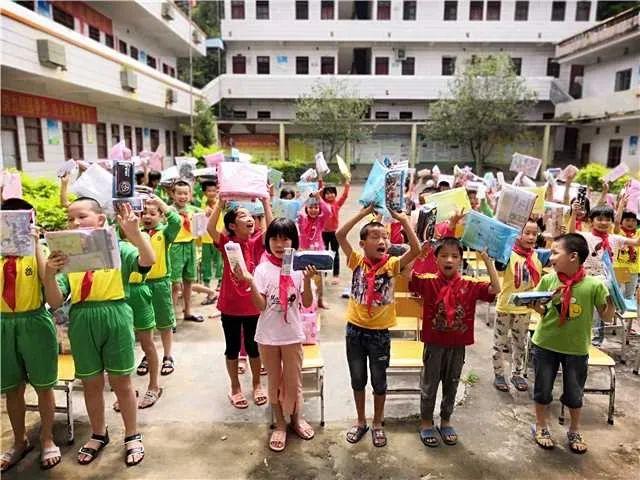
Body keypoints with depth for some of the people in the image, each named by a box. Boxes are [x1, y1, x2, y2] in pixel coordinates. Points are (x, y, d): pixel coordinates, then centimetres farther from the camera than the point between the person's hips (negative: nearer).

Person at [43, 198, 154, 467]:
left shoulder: (119, 248, -4)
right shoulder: (66, 255, 4)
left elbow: (148, 261, -24)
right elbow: (55, 302, -2)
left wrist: (134, 232, -36)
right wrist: (49, 273, -19)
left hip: (115, 319, -3)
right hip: (82, 323, 3)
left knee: (121, 383, 9)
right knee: (91, 384, 17)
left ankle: (132, 436, 28)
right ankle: (98, 434, 39)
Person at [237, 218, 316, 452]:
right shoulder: (262, 269, -7)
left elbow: (307, 303, -8)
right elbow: (261, 306, -13)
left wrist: (308, 280, -23)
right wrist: (250, 281, -26)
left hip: (293, 334, 0)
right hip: (268, 335, 0)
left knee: (293, 380, 13)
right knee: (274, 381, 15)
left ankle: (296, 418, 38)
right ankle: (280, 424, 33)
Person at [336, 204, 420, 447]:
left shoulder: (392, 264, -7)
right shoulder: (357, 261, -7)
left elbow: (416, 249, -23)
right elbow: (339, 235, -17)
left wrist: (404, 220, -22)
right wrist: (363, 213, -18)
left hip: (380, 332, 0)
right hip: (355, 329, 1)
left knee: (379, 381, 15)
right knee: (357, 379, 17)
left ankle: (377, 424, 35)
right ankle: (360, 421, 37)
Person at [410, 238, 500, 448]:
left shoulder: (469, 285, -3)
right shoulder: (429, 281, -9)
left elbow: (495, 289, -12)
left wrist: (487, 260, -17)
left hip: (458, 345, 2)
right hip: (434, 344, -2)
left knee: (451, 385, 18)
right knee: (429, 385, 12)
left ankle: (446, 421, 37)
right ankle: (426, 423, 29)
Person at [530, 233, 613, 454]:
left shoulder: (594, 284, -15)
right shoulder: (548, 280, -9)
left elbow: (607, 317, -8)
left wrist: (610, 296, -24)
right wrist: (533, 303, -18)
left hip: (576, 348, -1)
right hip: (545, 344, 1)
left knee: (574, 393, 15)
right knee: (543, 388, 14)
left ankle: (574, 431, 40)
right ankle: (541, 427, 36)